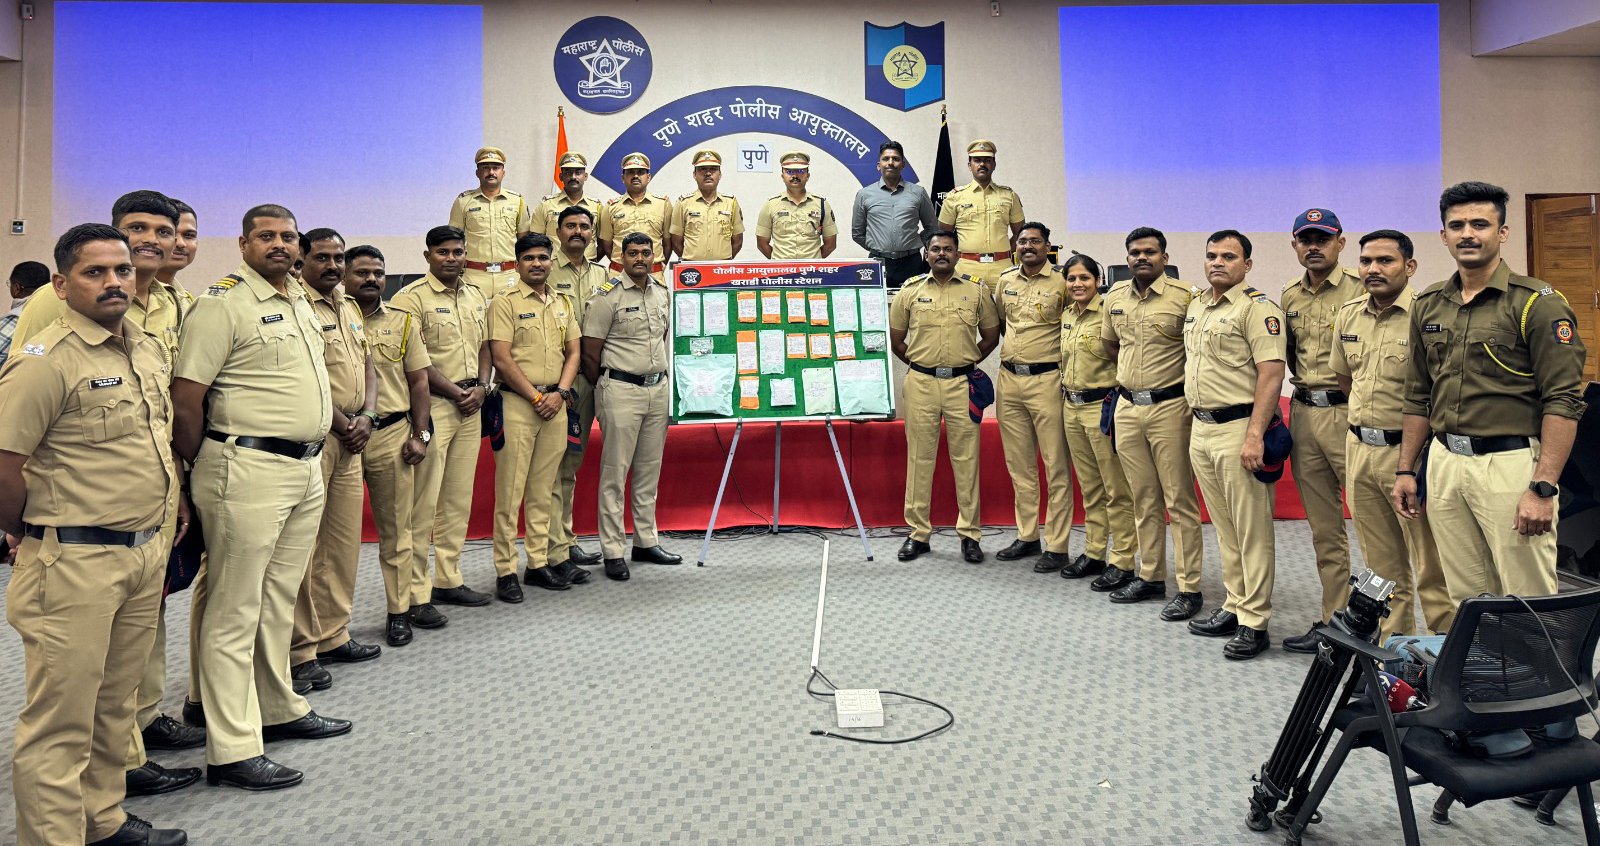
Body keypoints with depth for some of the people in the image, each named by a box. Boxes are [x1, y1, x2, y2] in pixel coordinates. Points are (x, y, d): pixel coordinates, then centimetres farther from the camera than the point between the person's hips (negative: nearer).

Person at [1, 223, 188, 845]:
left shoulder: (149, 350, 11)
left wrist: (172, 500, 17)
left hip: (147, 551, 8)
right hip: (75, 562, -8)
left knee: (114, 704, 18)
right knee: (62, 720, 2)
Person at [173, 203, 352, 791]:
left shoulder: (300, 302, 16)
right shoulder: (223, 303, -10)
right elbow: (185, 400, -13)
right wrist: (208, 472, -5)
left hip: (305, 467, 8)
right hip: (248, 471, -8)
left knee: (279, 600, 18)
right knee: (236, 610, -3)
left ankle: (279, 709, 31)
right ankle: (232, 751, 2)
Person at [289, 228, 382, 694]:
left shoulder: (348, 307, 17)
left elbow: (367, 365, 18)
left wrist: (366, 417, 2)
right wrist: (344, 424, -11)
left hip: (350, 439, 9)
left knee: (345, 541, 13)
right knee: (303, 547, -4)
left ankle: (332, 636, 24)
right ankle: (299, 651, 3)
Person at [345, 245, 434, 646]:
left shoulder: (404, 321, 9)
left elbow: (418, 381, 10)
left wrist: (418, 434, 3)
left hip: (392, 434, 2)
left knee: (396, 526, 8)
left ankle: (402, 607, 18)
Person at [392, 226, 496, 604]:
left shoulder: (476, 297, 15)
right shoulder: (411, 298, -8)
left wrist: (481, 387, 2)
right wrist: (456, 392, -12)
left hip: (470, 407, 7)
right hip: (432, 406, -7)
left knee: (459, 499, 12)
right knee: (424, 503, -6)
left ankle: (449, 580, 22)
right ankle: (414, 593, 0)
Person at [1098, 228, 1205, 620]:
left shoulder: (1185, 297, -8)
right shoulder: (1115, 296, 10)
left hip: (1170, 408, -6)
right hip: (1127, 409, 6)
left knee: (1179, 501, -2)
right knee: (1144, 500, 13)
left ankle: (1189, 588, 3)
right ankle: (1150, 576, 24)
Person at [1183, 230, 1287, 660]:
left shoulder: (1257, 308, -10)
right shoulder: (1196, 305, 16)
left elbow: (1271, 373, -18)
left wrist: (1255, 435, -24)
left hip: (1238, 428, -8)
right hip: (1201, 428, 9)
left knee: (1251, 529, -3)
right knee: (1224, 528, 15)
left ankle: (1254, 622, 3)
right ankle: (1234, 607, 25)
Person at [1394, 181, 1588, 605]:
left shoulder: (1537, 303, -6)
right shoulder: (1428, 305, 12)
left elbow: (1563, 402, -11)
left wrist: (1543, 487, -17)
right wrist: (1406, 470, 13)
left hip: (1511, 465, -5)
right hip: (1444, 463, 6)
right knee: (1466, 599, 12)